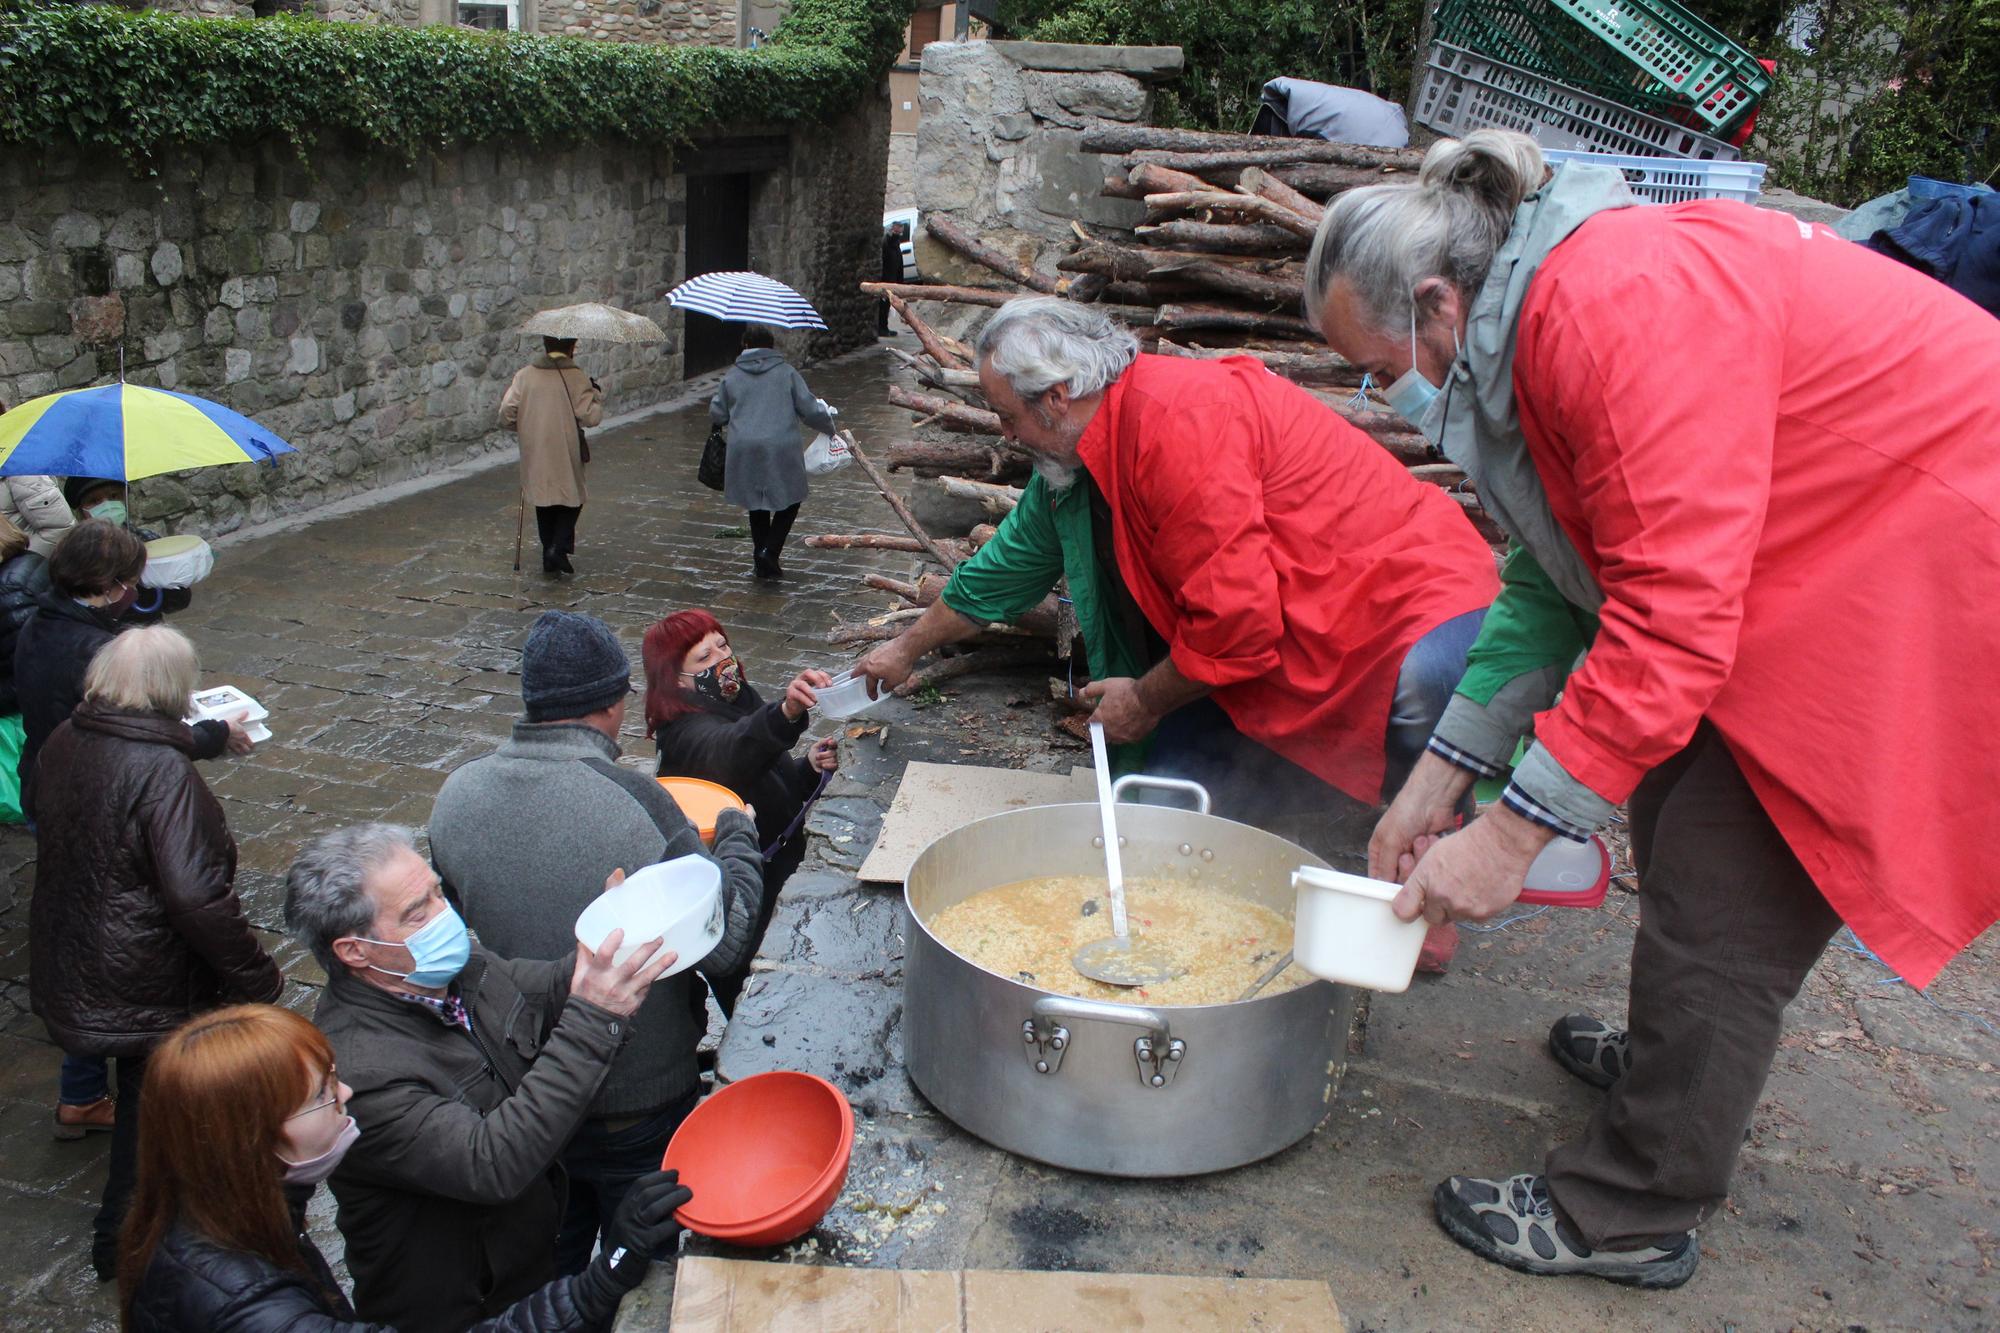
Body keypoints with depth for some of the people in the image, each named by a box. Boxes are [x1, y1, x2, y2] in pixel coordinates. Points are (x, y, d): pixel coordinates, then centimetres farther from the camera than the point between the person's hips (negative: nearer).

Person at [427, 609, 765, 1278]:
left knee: (549, 1256, 29)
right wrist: (737, 837, -6)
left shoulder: (457, 793, -11)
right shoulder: (635, 801, -28)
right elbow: (726, 945, -22)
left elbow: (456, 913, 6)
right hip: (638, 1098, -4)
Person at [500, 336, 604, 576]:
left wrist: (524, 427, 17)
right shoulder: (576, 378, -8)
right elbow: (590, 417, -12)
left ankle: (549, 555, 18)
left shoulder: (525, 375, 1)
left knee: (543, 498, 16)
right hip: (566, 452, -3)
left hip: (534, 452, 3)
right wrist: (597, 394, 5)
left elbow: (506, 414, -3)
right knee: (571, 499, 12)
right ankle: (559, 547, -7)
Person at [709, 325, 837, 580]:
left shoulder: (732, 376, 7)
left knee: (756, 504, 17)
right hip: (782, 449, -2)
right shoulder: (786, 372, 3)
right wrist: (829, 427, 18)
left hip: (744, 450, 3)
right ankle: (769, 551, -6)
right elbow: (810, 410, 0)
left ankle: (761, 562, 17)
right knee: (789, 501, 12)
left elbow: (717, 415, 12)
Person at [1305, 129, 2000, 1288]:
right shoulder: (1541, 320, 5)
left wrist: (1515, 830, -26)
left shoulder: (1624, 304, -28)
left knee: (1724, 894, -8)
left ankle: (1632, 1215, 8)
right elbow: (1564, 580, 10)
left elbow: (1671, 617, -31)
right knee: (1676, 799, 19)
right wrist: (1441, 773, 7)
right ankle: (1681, 1055, 41)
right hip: (1830, 564, 10)